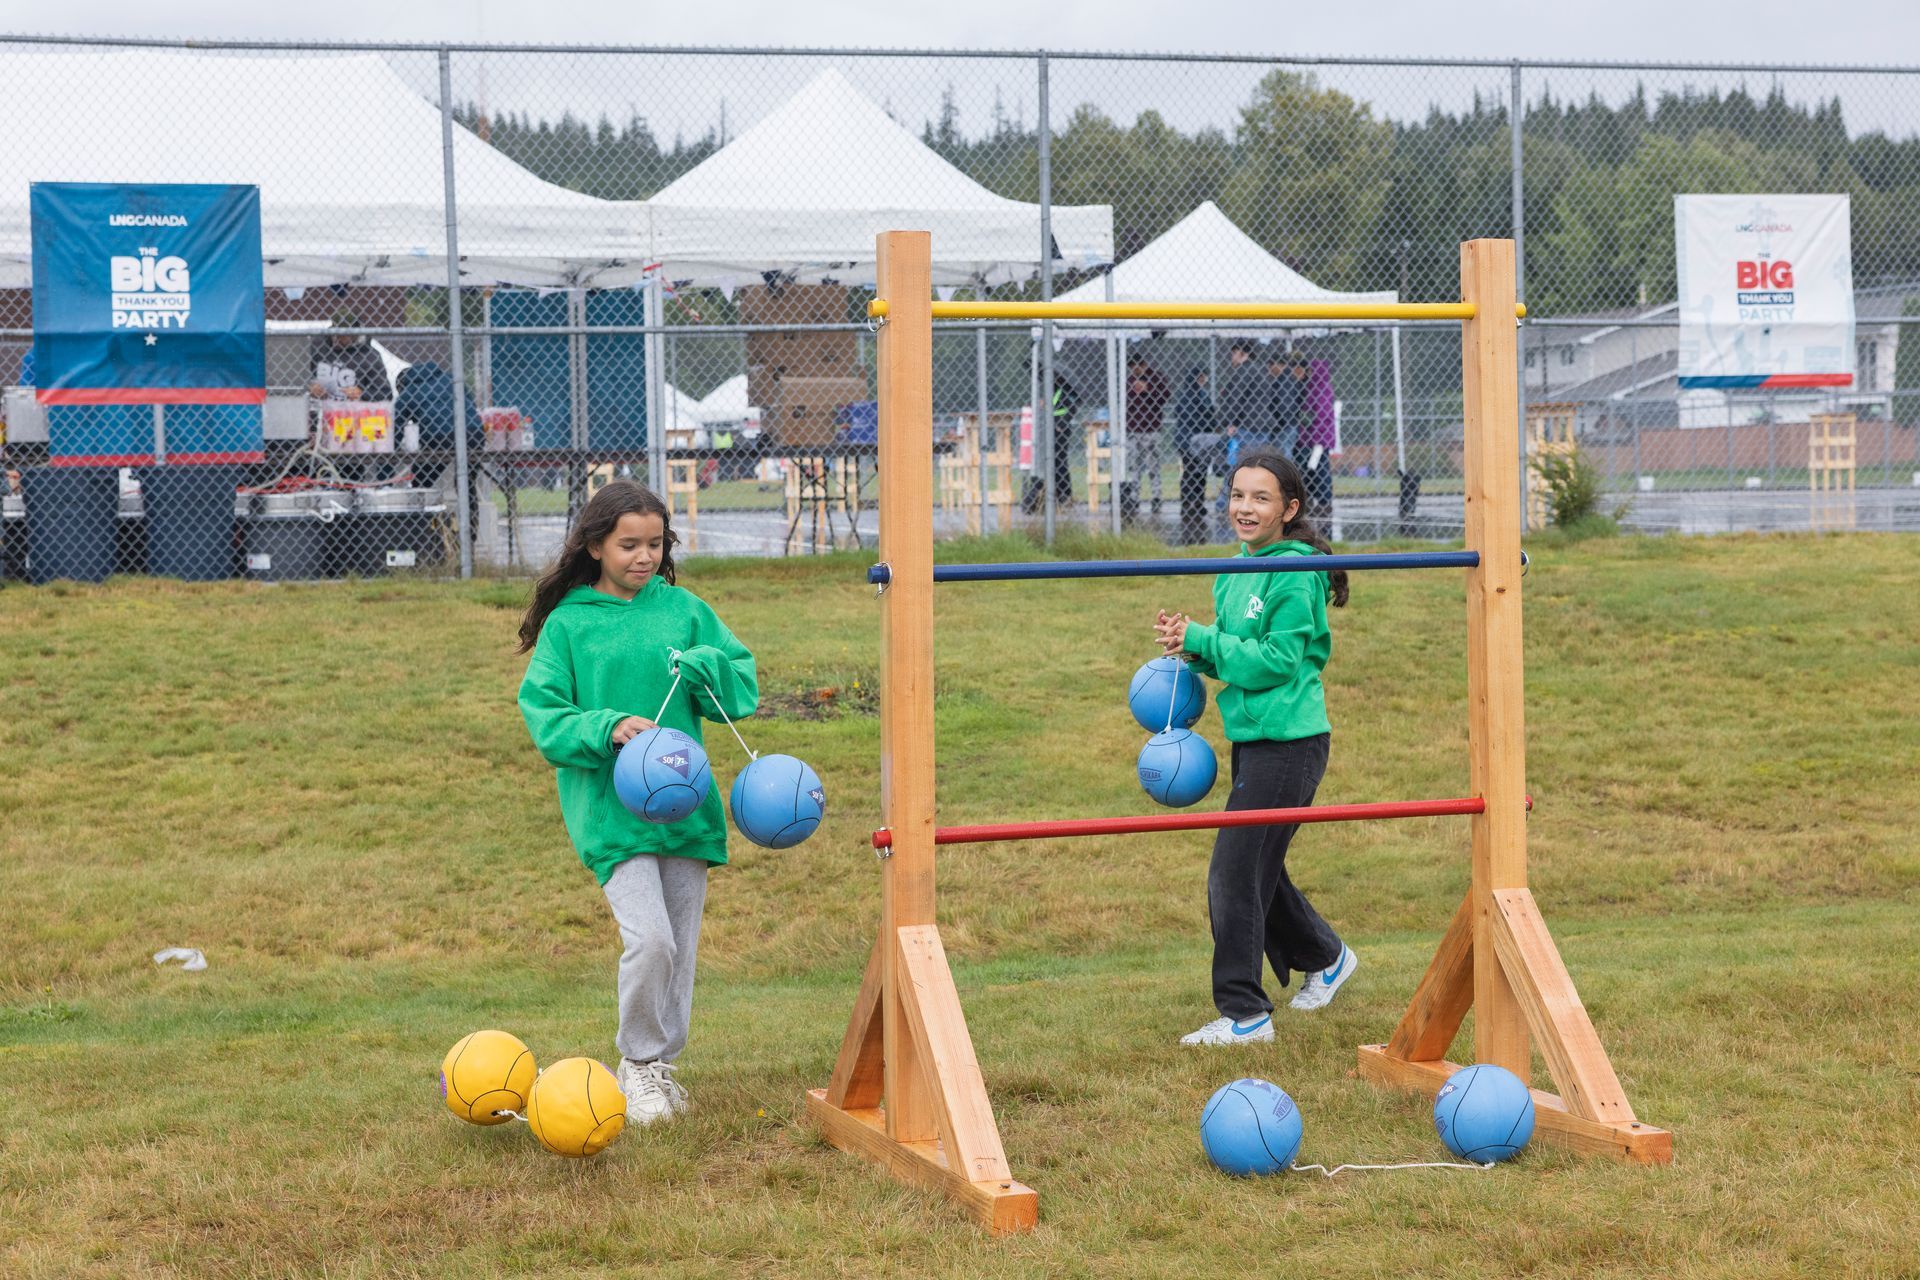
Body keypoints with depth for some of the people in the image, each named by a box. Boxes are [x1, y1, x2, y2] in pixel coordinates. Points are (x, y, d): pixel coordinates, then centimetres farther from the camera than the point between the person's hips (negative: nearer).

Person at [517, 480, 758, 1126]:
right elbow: (542, 712, -3)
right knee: (649, 938, -16)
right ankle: (638, 1061, 6)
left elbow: (744, 685, 9)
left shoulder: (684, 610, 7)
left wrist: (705, 665, -12)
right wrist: (607, 728, -20)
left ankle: (660, 1063, 28)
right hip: (608, 807, -4)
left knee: (681, 945, 9)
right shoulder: (567, 623, 0)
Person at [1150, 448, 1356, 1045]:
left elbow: (1275, 662, -19)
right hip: (1253, 739, 9)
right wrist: (1191, 646, -3)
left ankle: (1244, 1014, -1)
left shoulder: (1294, 576, -15)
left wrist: (1202, 639, -16)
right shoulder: (1235, 574, 12)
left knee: (1234, 872, -9)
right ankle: (1324, 958, 41)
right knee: (1257, 867, 19)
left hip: (1288, 743, -9)